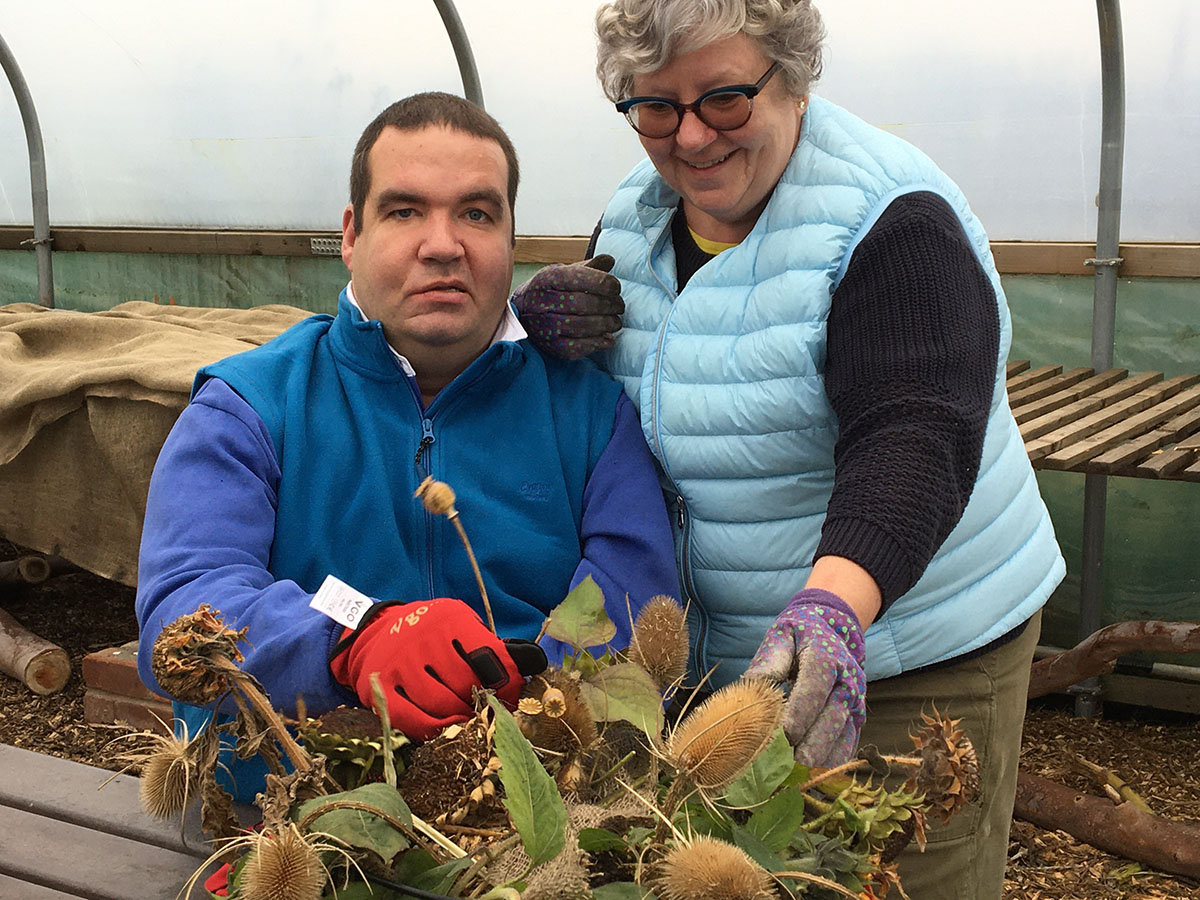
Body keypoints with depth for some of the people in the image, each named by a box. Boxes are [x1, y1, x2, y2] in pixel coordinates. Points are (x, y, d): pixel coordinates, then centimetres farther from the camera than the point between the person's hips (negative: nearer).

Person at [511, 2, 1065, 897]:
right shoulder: (636, 214, 2)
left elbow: (911, 440, -32)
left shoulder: (893, 218, -19)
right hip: (719, 649, 6)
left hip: (910, 653, -5)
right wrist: (545, 329, -10)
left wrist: (832, 603, -50)